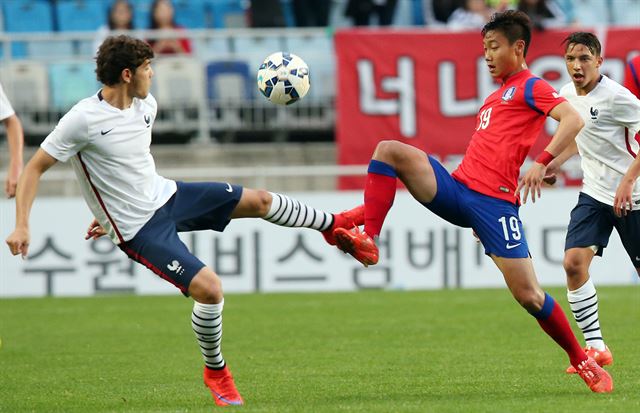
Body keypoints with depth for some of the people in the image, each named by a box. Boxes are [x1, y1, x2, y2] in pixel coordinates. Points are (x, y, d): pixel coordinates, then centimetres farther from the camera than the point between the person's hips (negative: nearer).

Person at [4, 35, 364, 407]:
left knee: (259, 200, 7)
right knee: (209, 288, -19)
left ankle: (331, 225, 35)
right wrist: (22, 225, -24)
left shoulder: (146, 106, 1)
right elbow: (35, 168, -15)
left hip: (167, 195, 7)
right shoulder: (83, 120, -22)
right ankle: (215, 372, 5)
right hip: (141, 230, -7)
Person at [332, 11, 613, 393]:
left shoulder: (531, 87, 1)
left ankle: (583, 362, 8)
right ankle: (369, 241, -24)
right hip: (457, 189, 8)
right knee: (389, 150, -12)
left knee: (528, 295, -10)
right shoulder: (497, 95, 27)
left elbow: (573, 120, -16)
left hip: (494, 202, -8)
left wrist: (542, 162, -28)